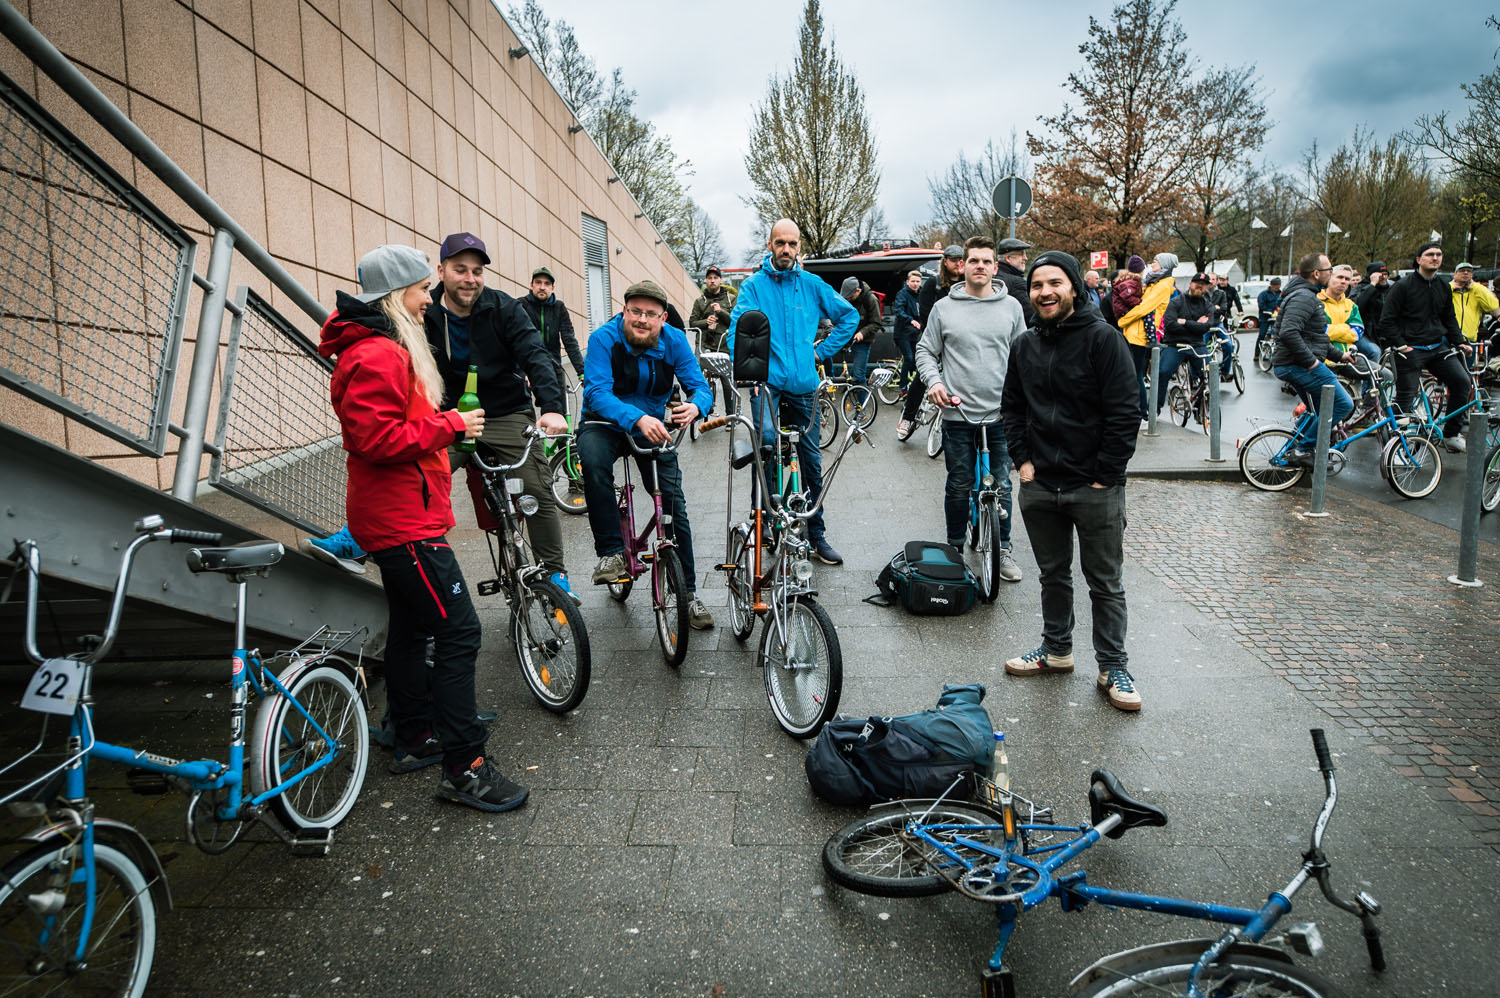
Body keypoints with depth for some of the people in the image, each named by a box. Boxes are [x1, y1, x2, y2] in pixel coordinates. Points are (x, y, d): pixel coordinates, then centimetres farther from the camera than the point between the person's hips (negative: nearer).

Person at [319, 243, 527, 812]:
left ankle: (415, 739, 31)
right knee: (458, 631, -12)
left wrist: (445, 423, 11)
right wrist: (450, 425, -18)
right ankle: (464, 769, -7)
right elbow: (377, 439, -26)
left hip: (399, 517, 12)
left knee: (411, 627, 18)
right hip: (404, 521, -12)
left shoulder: (386, 349, 18)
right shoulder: (377, 356, -18)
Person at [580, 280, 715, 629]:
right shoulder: (604, 339, -18)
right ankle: (611, 552, -22)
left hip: (654, 426, 3)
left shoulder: (675, 341, -9)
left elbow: (700, 386, -12)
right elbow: (596, 392, -30)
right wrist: (637, 418, -47)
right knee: (593, 459, -37)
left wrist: (694, 407, -38)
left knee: (674, 505, -5)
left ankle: (688, 593, 9)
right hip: (606, 423, -2)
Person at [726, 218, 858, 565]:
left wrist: (822, 351, 8)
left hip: (804, 384, 3)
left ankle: (817, 536, 22)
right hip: (768, 380, -3)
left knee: (812, 463, 9)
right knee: (766, 437, -31)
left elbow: (850, 316, 17)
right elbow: (739, 325, -11)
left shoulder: (812, 285, 8)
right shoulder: (754, 285, 2)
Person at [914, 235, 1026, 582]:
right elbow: (926, 351, 7)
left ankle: (1003, 550, 23)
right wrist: (933, 381, -10)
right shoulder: (944, 308, 3)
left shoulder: (1011, 306, 7)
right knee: (959, 487, 8)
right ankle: (955, 548, 24)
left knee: (1001, 487, 8)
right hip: (958, 414, -1)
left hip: (1001, 414, 1)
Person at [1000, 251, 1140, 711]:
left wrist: (1105, 476, -13)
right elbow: (1011, 407, 16)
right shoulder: (1024, 345, 8)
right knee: (1052, 574, 18)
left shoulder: (1103, 339, -9)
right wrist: (1023, 460, 4)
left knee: (1105, 582, 6)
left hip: (1095, 487, -5)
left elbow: (1124, 413, -12)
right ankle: (1056, 649, 33)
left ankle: (1113, 668, 17)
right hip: (1039, 485, 5)